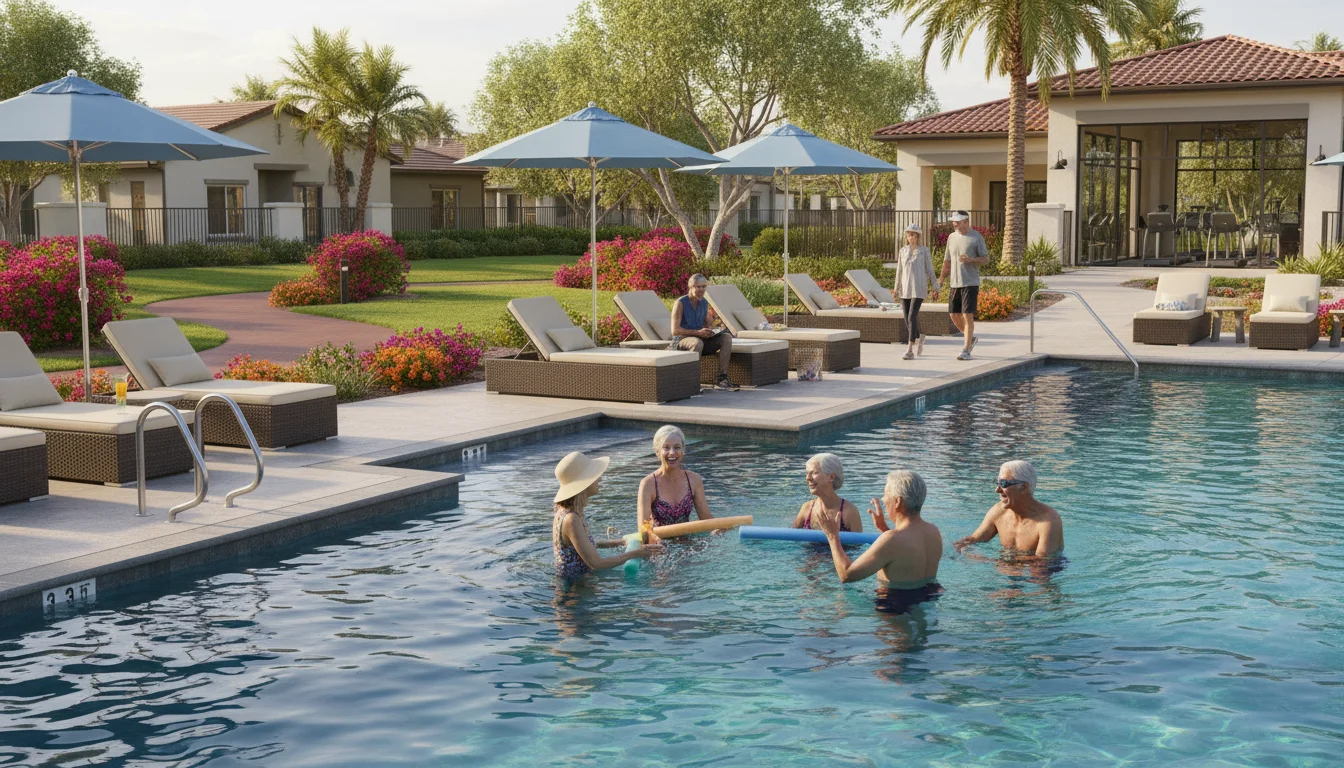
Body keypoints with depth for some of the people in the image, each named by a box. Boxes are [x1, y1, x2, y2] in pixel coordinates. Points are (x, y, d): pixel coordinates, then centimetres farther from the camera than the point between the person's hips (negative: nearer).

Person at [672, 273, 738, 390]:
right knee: (698, 342, -40)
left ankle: (722, 378, -22)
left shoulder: (704, 303, 10)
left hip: (700, 339, 7)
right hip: (681, 341, -7)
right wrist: (698, 332, -25)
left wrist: (710, 332, -3)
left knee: (727, 337, -13)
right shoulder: (680, 303, -10)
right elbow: (675, 330, -16)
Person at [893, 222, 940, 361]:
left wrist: (935, 289, 0)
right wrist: (896, 290, 12)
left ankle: (910, 350, -16)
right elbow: (899, 271, 13)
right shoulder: (903, 251, 9)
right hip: (905, 289, 4)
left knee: (912, 317, -17)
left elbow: (930, 271, 2)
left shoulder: (924, 251, 0)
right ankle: (919, 336, 39)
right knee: (907, 319, 8)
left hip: (918, 289, -4)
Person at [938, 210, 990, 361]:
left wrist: (971, 259, -21)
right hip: (954, 283, 6)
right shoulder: (952, 237, 12)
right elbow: (947, 261, 18)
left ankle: (966, 350, -4)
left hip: (970, 283, -6)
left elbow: (986, 259, -3)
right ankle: (971, 338, 29)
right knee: (954, 315, 6)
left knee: (967, 315, -9)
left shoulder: (976, 237, -4)